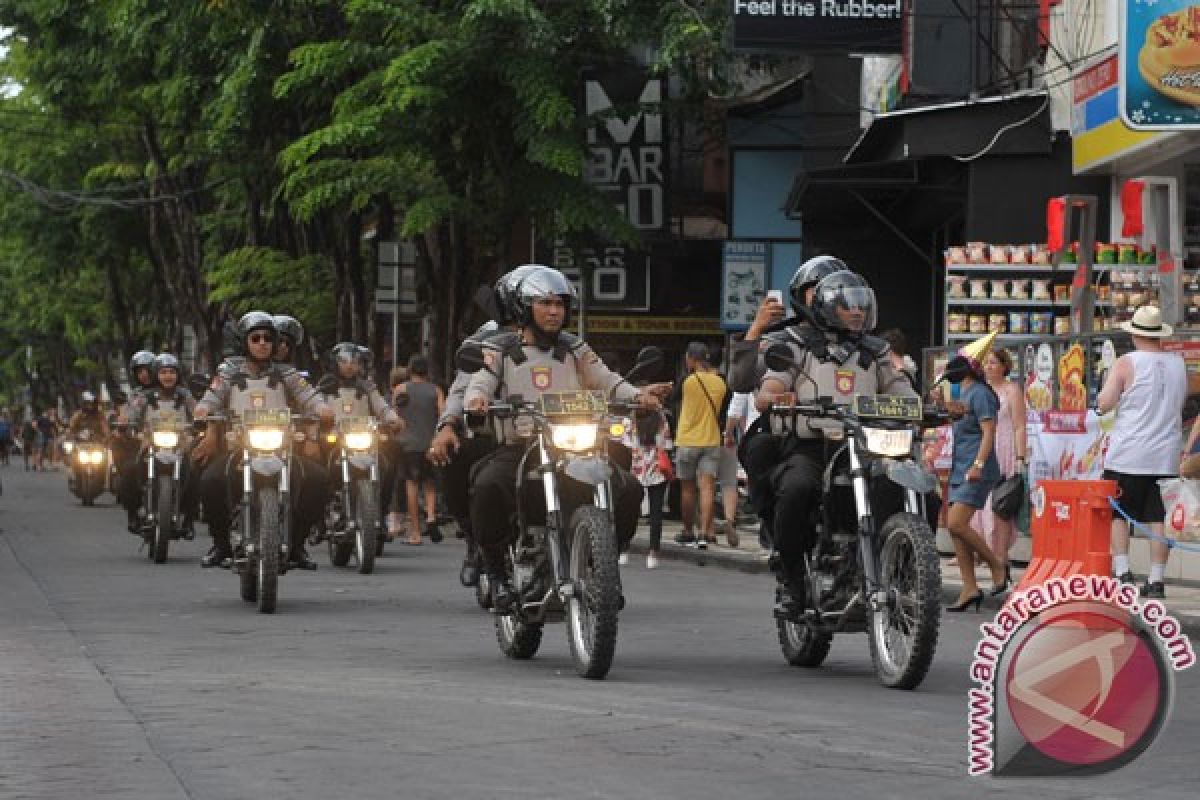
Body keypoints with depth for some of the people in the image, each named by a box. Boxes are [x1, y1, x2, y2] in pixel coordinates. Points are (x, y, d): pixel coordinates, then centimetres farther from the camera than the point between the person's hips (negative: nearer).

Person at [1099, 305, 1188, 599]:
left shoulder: (1127, 363, -8)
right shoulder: (1178, 364, 6)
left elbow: (1103, 404, -9)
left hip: (1128, 456, -4)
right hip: (1168, 456, 4)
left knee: (1117, 513, 6)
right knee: (1159, 518, 4)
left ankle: (1122, 571, -5)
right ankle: (1156, 579, 3)